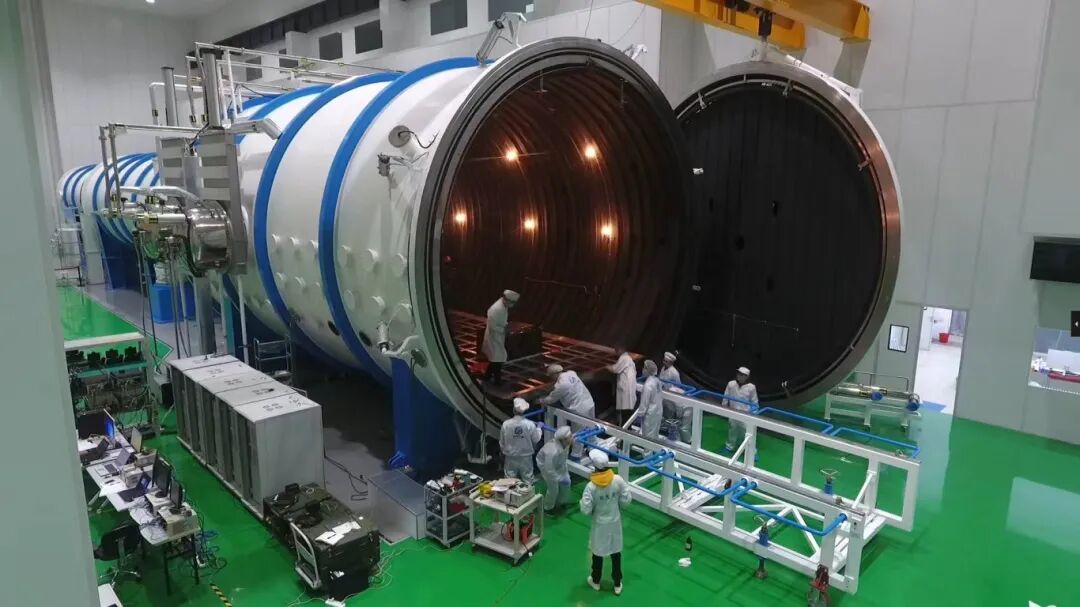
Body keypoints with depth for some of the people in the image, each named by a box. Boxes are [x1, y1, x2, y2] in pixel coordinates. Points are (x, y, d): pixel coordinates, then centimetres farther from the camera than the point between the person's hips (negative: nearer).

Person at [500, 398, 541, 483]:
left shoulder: (506, 424, -16)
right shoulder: (530, 424, -19)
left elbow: (501, 442, -4)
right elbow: (536, 439, -5)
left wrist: (504, 451, 15)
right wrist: (539, 428, 13)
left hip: (510, 457, 1)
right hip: (526, 457, -1)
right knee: (528, 481, 15)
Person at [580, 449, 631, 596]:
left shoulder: (591, 486, -29)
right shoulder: (618, 480, -21)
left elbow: (585, 510, -23)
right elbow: (626, 500, -10)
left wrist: (582, 503, -1)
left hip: (600, 524, -2)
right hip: (615, 521, 2)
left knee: (598, 552, 20)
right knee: (616, 552, 21)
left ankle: (596, 581, 42)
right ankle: (617, 584, 36)